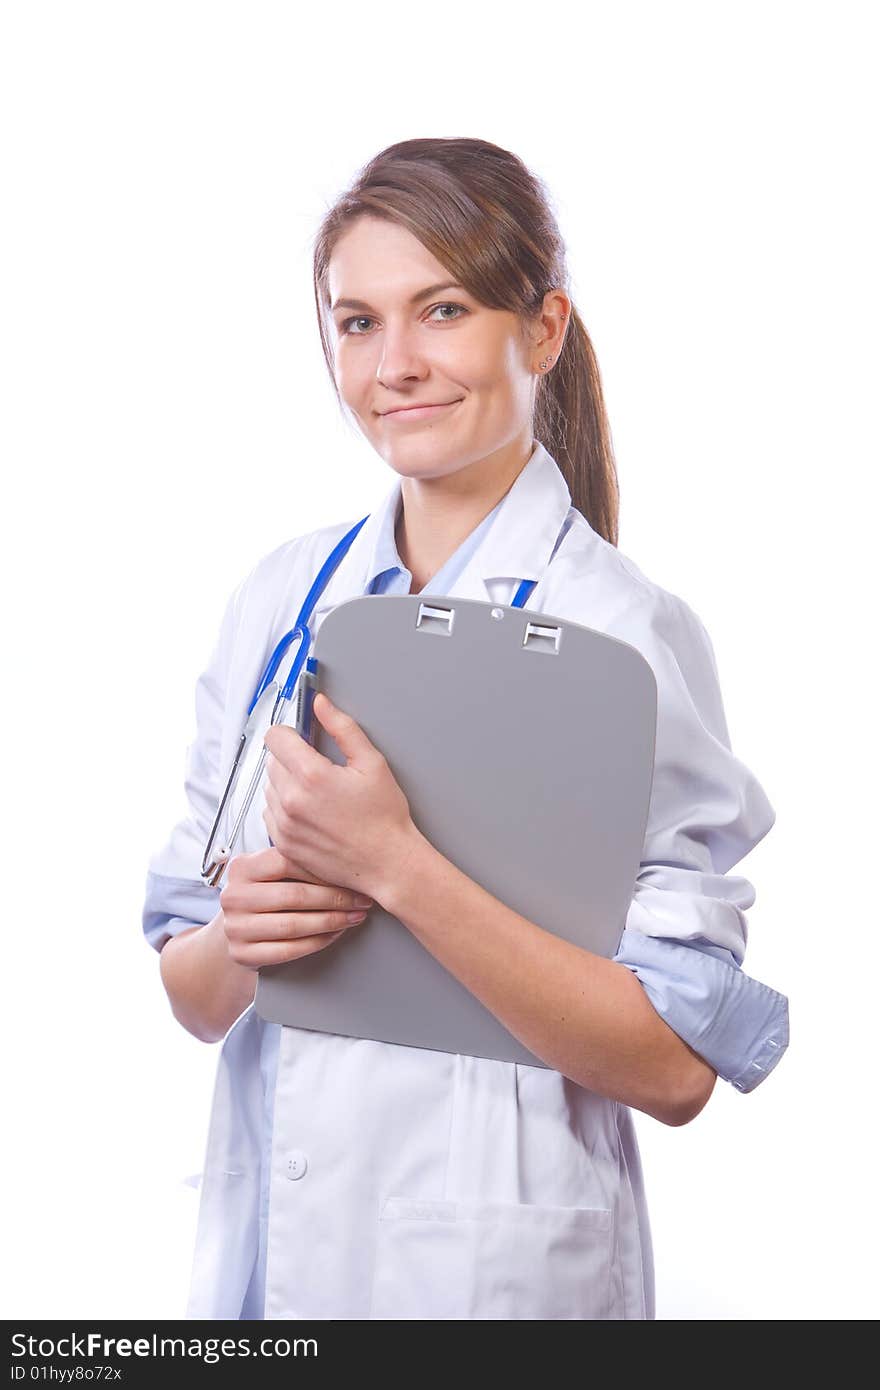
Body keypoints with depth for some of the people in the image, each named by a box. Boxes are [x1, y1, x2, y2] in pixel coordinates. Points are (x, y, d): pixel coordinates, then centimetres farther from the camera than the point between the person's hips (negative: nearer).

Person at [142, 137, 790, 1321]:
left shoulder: (626, 630, -13)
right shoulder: (281, 597, 1)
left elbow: (679, 1067, -18)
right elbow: (190, 993, 5)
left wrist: (399, 870, -26)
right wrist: (235, 941, -16)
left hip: (494, 1266, -4)